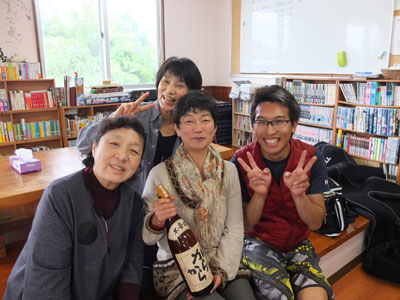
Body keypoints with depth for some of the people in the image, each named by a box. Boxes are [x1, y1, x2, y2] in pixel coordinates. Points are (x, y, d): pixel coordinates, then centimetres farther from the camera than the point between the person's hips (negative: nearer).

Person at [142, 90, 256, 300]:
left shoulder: (228, 170, 0)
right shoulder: (160, 174, -11)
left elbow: (235, 227, 0)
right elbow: (147, 238, -5)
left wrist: (221, 269, -9)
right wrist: (157, 221, -26)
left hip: (225, 265, 3)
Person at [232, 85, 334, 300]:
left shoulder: (311, 159, -11)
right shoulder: (242, 162, -15)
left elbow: (315, 223, -9)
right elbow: (246, 225, -9)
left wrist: (298, 193, -29)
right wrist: (259, 194, -29)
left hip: (298, 244, 2)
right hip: (257, 242, -1)